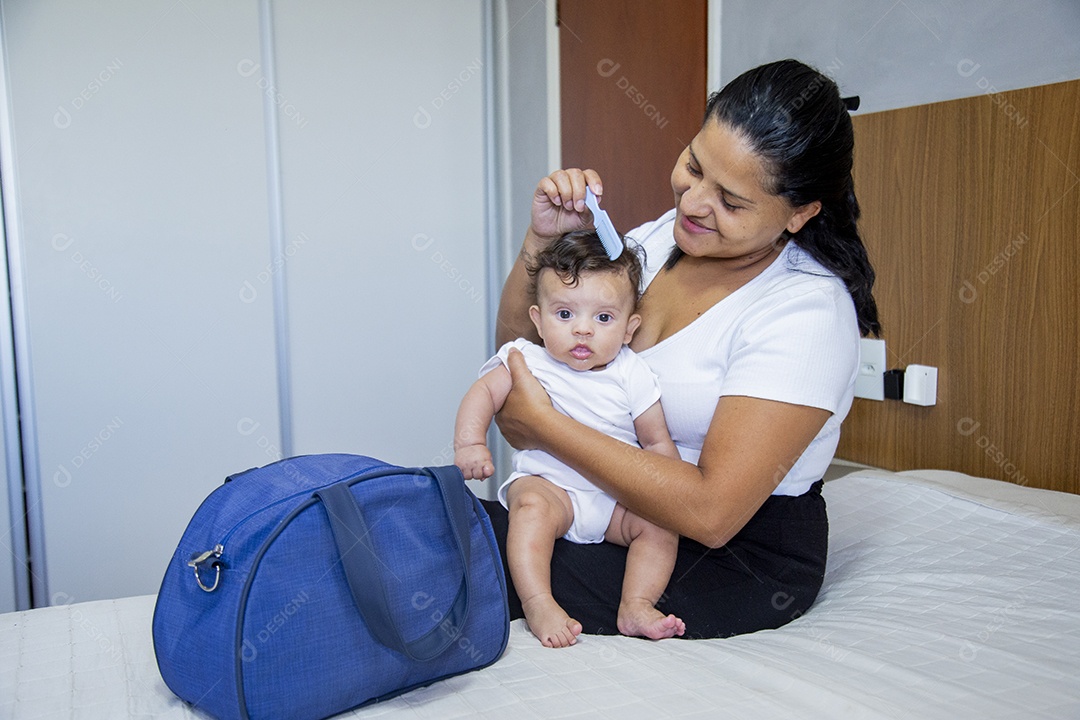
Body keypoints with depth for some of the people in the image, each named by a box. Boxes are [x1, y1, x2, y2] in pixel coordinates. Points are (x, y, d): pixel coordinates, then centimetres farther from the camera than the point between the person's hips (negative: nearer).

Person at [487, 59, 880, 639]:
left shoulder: (807, 312, -23)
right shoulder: (664, 237, -2)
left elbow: (712, 513, -28)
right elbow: (520, 337, 8)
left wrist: (545, 426, -24)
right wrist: (543, 239, -11)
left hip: (743, 558, -6)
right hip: (628, 508, 7)